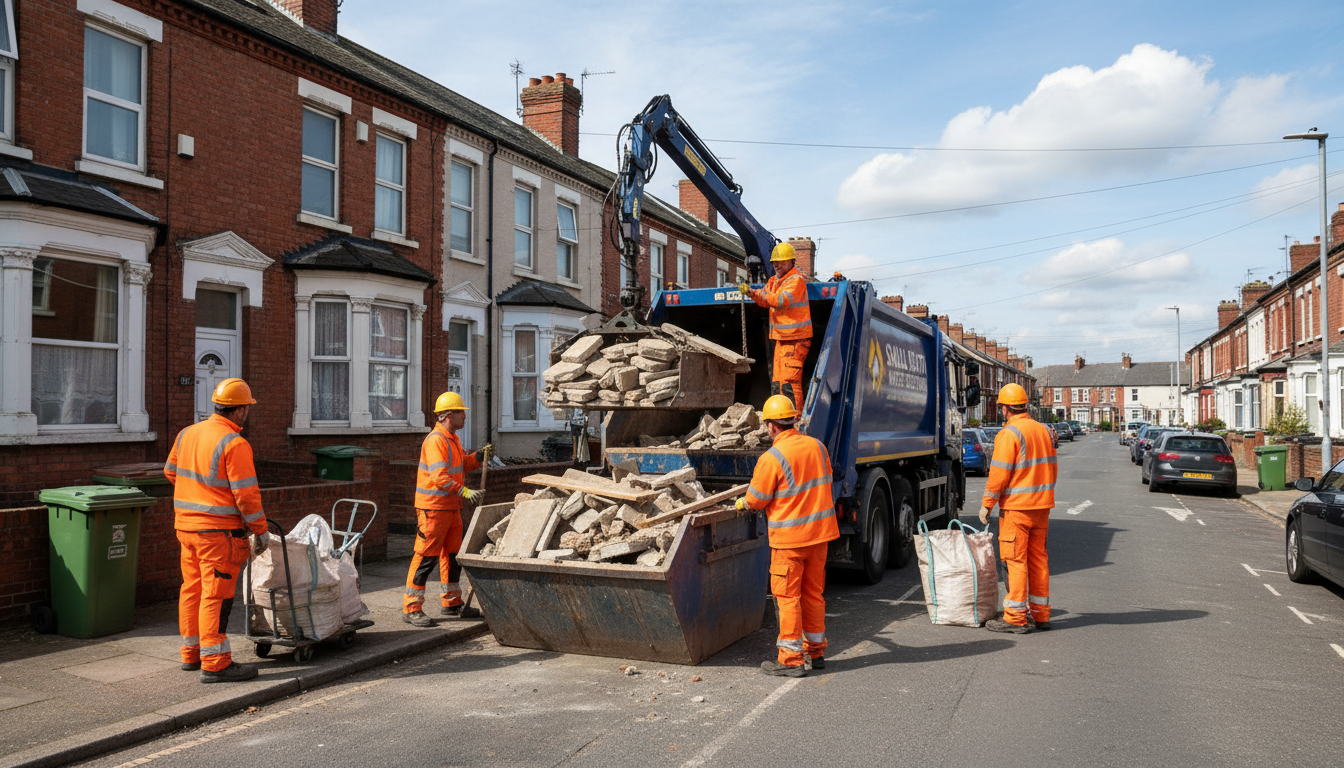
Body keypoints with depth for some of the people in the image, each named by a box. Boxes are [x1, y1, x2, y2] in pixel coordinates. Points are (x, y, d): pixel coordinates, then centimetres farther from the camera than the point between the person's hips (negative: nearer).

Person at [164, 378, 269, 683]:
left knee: (192, 588, 17)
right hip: (219, 530, -8)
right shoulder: (234, 444, -17)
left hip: (186, 525, 8)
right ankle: (215, 663, 0)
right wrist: (260, 530, -8)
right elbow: (246, 493, -18)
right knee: (216, 594, -4)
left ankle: (192, 653, 29)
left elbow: (170, 472, 22)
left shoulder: (187, 434, 8)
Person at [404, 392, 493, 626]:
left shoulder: (452, 439, 15)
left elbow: (461, 465, 24)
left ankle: (451, 602, 28)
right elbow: (439, 477, -26)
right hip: (432, 507, -10)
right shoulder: (435, 440, -18)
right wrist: (464, 491, -32)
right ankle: (411, 609, 1)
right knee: (426, 556, -6)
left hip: (451, 507, 10)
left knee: (452, 554, 16)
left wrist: (479, 457, 9)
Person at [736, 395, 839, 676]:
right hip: (820, 532, 7)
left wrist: (741, 503, 12)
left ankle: (791, 659, 6)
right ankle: (816, 651, 26)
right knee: (813, 593, 16)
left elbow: (756, 500, -9)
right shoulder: (817, 446, 3)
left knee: (788, 596, 2)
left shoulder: (771, 458, -17)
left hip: (789, 537, -6)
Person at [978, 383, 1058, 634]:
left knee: (1016, 559, -4)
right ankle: (1040, 614, 18)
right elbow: (1052, 469, 16)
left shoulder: (1009, 434, -13)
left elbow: (999, 474, -16)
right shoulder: (1044, 430, 11)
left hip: (1016, 507, -8)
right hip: (1042, 505, 8)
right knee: (1038, 558, 12)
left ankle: (1016, 618, -1)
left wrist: (987, 504, -9)